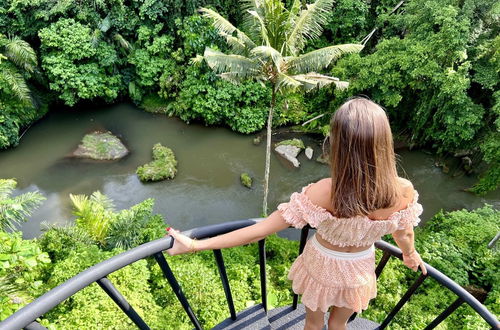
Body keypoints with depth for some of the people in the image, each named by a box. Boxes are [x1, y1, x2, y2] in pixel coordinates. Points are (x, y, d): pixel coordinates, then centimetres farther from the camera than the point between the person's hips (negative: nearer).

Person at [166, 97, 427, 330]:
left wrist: (195, 245, -26)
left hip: (322, 266, -2)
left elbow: (259, 231, -35)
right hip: (359, 270, 3)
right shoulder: (404, 192, -28)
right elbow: (404, 235, -7)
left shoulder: (325, 192, -38)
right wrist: (410, 254, 18)